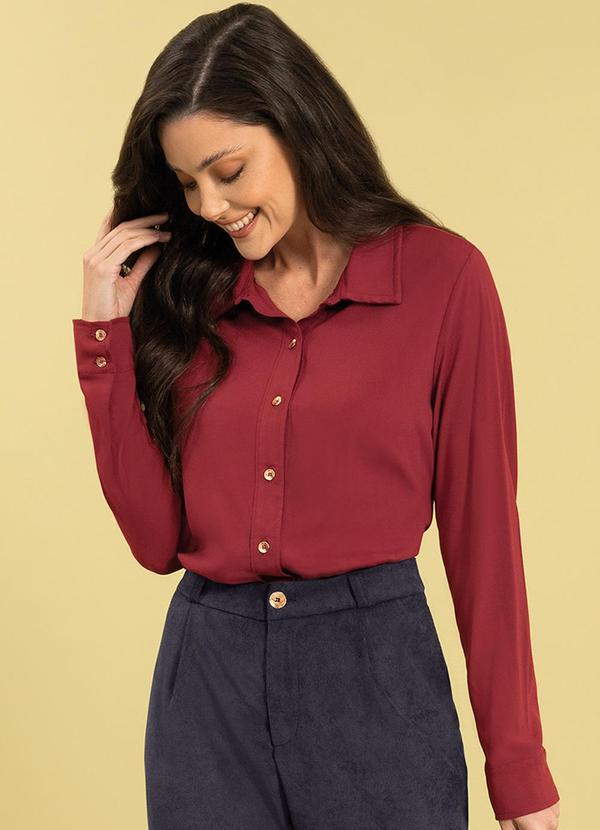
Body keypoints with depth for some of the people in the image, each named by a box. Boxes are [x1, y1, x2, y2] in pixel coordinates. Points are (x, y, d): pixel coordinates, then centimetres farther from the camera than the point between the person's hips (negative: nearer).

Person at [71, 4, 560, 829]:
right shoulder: (187, 294, 4)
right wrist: (106, 328, -5)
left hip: (376, 670, -3)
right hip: (206, 671, 3)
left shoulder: (441, 276, -6)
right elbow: (157, 535, -1)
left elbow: (481, 528, -4)